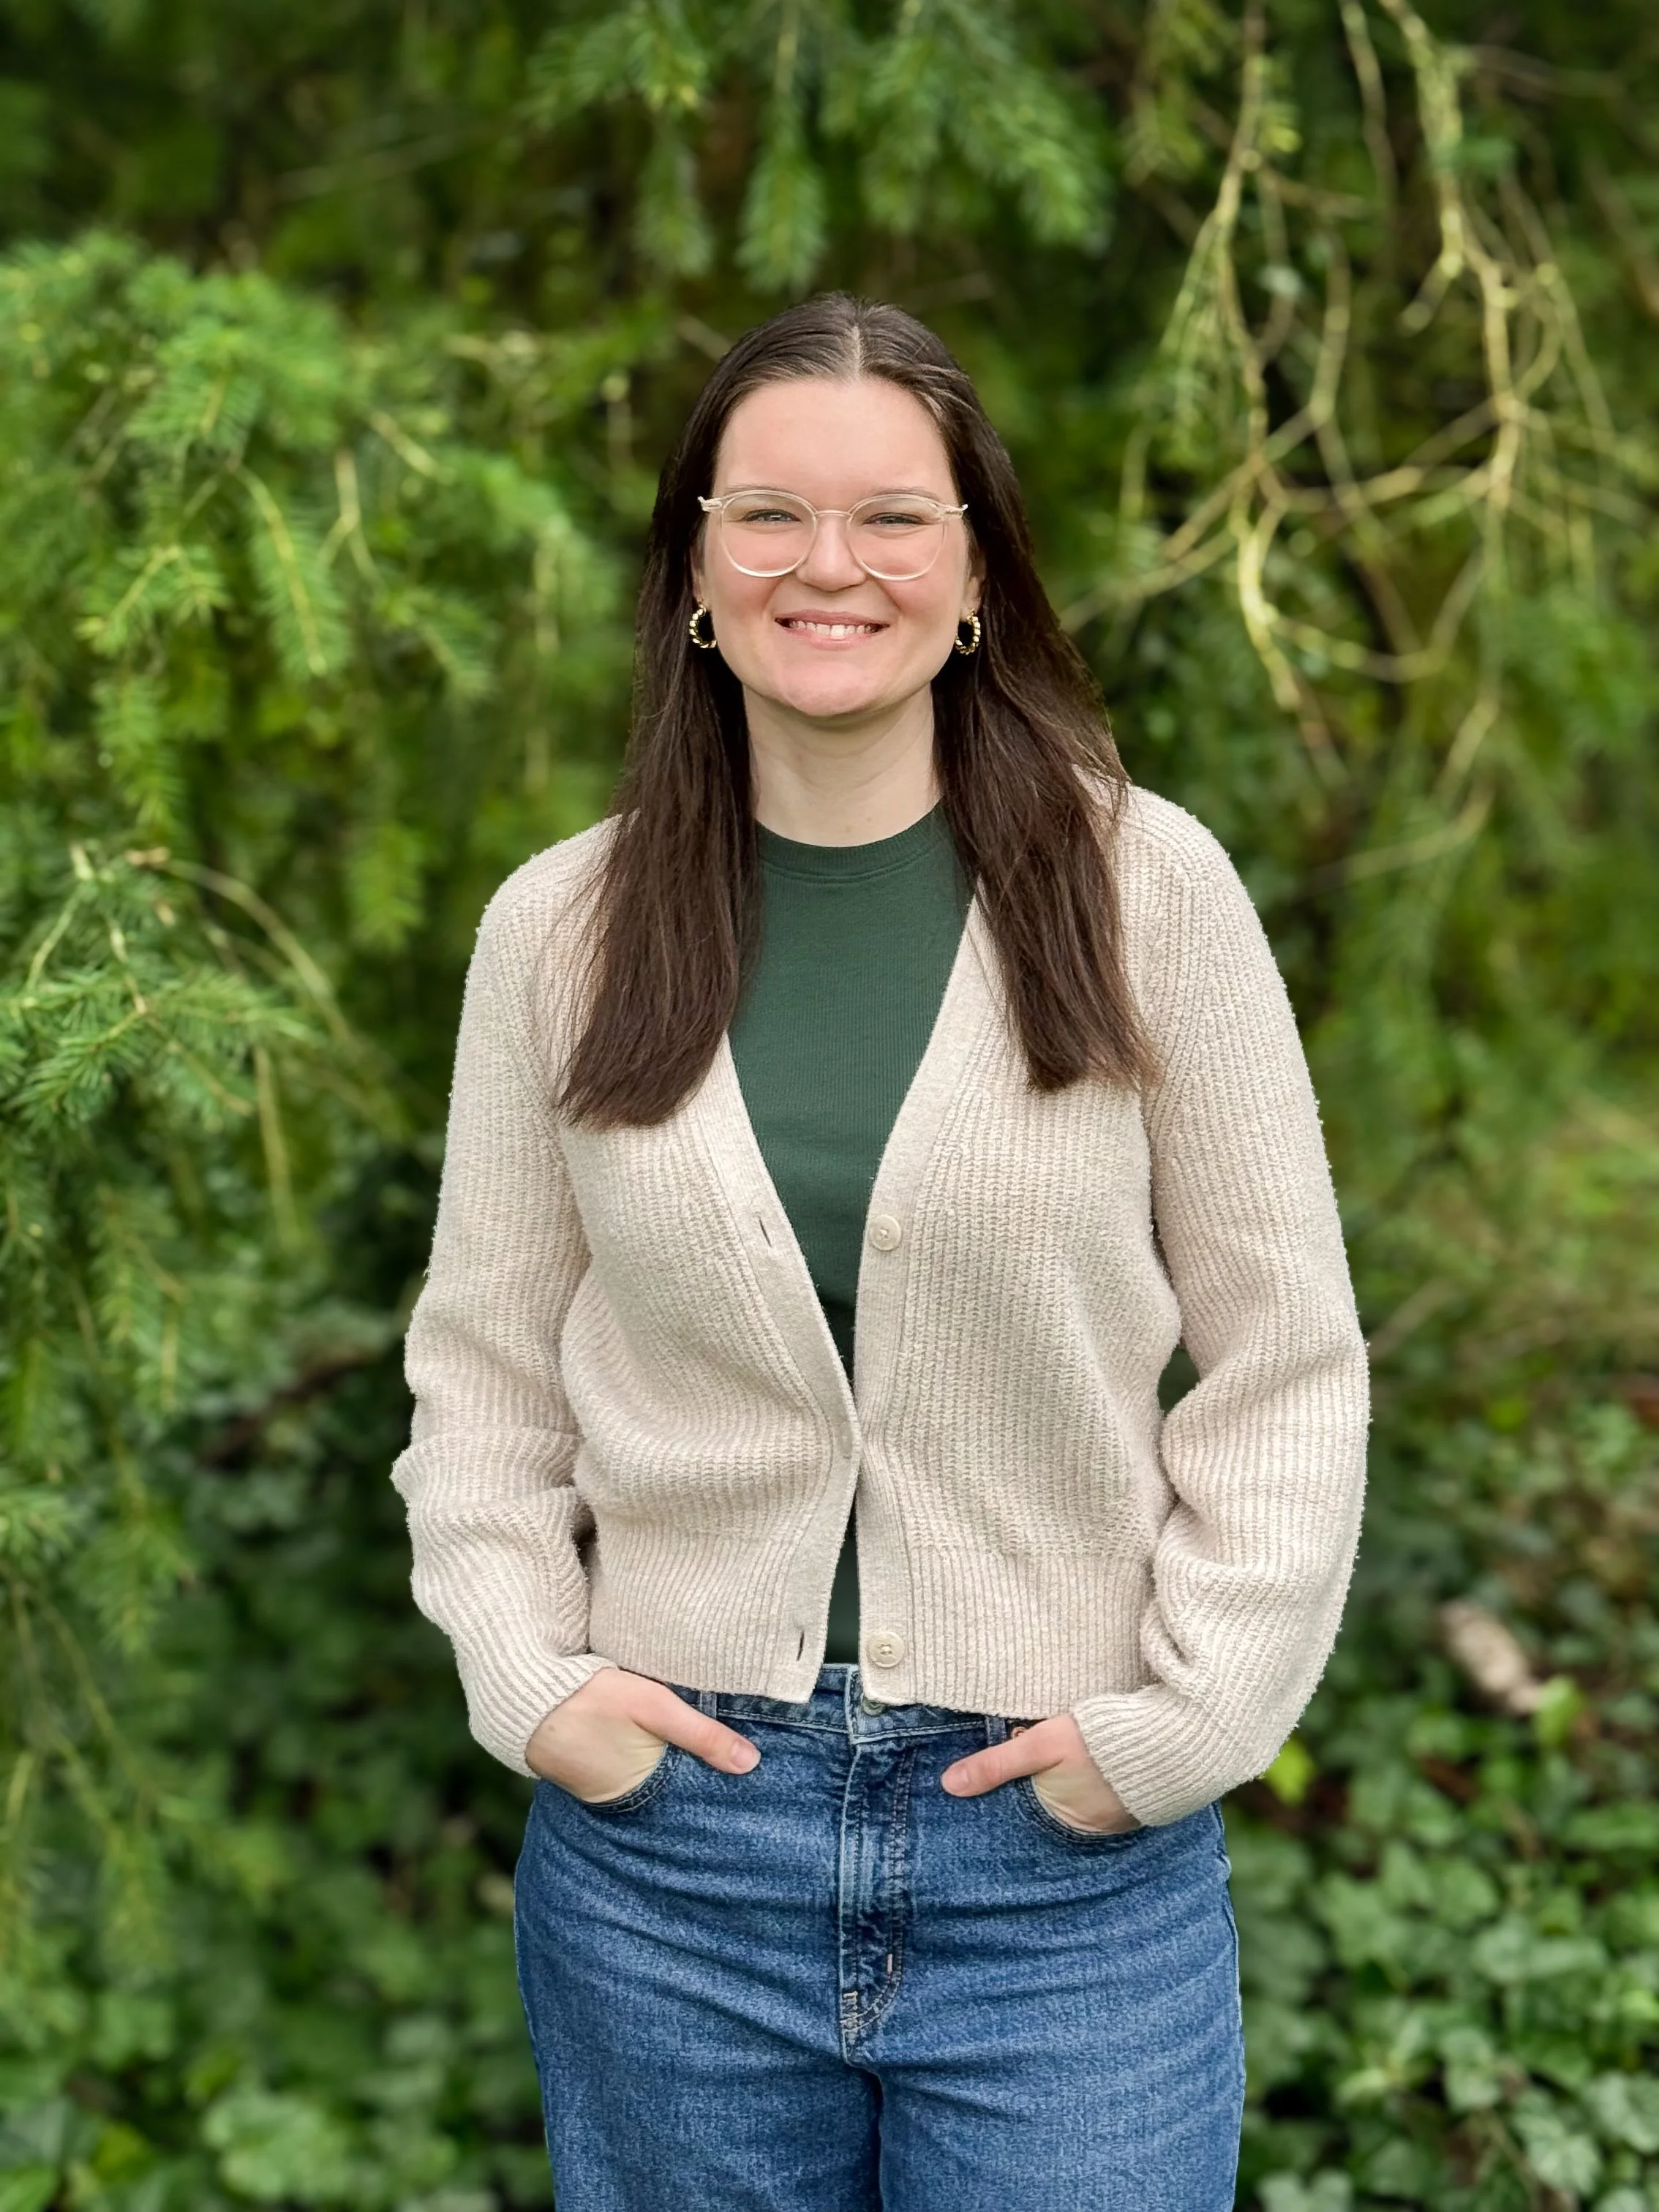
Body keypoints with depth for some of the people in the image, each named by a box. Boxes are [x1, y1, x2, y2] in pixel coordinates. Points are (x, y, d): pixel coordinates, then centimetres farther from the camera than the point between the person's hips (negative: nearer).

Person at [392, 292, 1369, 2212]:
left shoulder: (1145, 889, -5)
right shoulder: (560, 929, 1)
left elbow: (1286, 1363, -2)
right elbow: (483, 1368, 7)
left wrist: (1184, 1718, -7)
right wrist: (527, 1673, -4)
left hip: (1071, 1857, -1)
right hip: (663, 1837, 2)